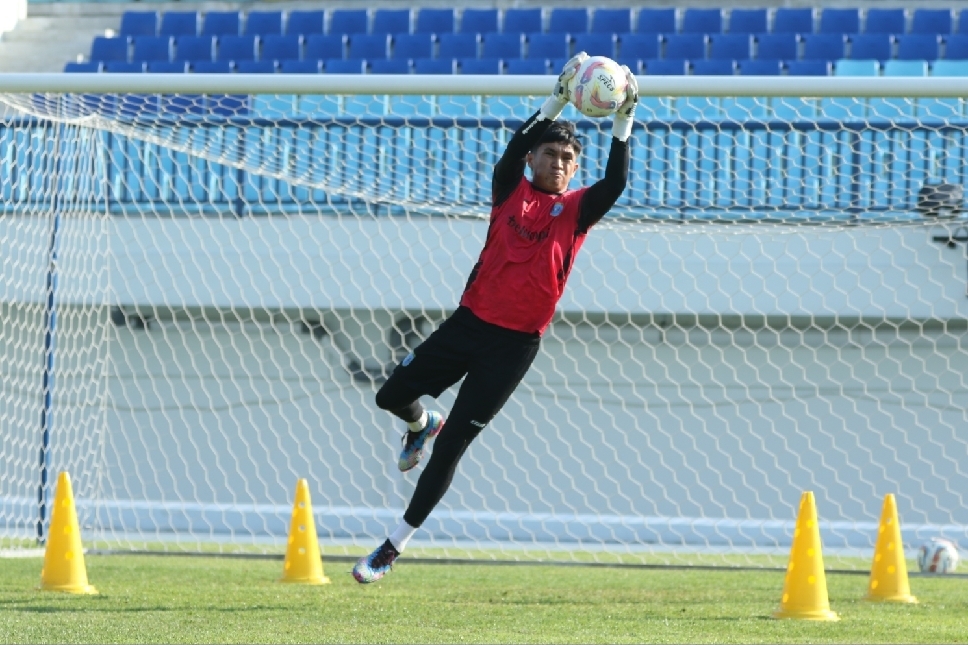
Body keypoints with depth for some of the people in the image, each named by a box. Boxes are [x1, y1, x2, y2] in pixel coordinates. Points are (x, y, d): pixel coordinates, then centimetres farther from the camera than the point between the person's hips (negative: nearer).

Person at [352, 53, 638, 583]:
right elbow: (516, 148, -16)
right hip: (469, 323, 2)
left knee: (451, 447, -3)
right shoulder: (511, 192, 3)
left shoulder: (576, 211, 2)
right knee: (393, 395, 5)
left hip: (515, 345, -2)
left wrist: (623, 121, -24)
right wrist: (556, 103, -28)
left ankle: (394, 548, 5)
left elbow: (615, 182, -15)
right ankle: (421, 425, 45)